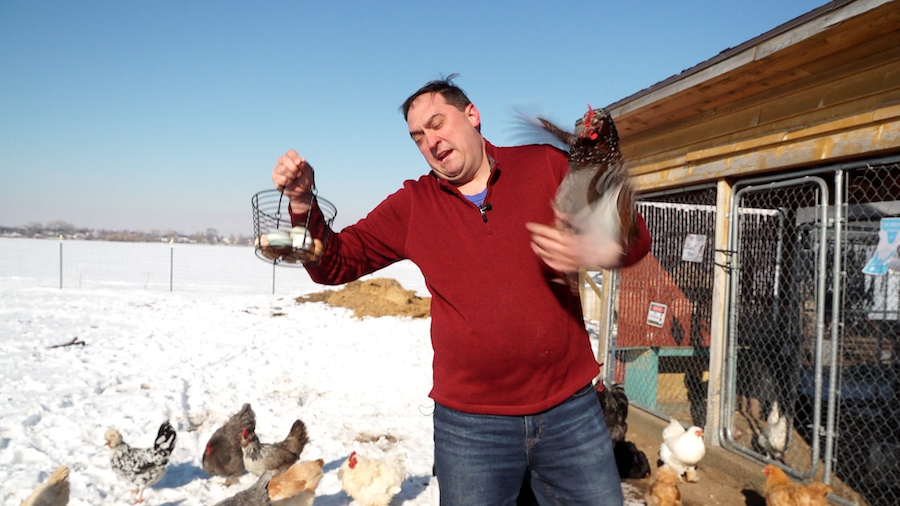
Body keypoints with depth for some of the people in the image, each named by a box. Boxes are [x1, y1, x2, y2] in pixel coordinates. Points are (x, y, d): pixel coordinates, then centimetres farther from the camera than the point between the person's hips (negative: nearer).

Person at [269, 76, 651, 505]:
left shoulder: (545, 166, 2)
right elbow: (335, 264, 6)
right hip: (469, 424, 0)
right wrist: (302, 203, -11)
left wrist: (594, 253, -20)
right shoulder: (410, 206, 4)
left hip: (570, 410, 0)